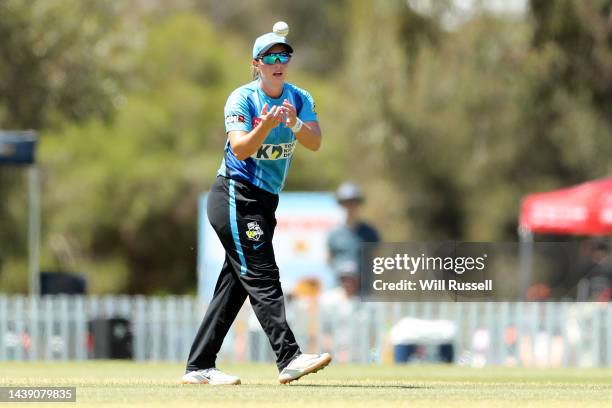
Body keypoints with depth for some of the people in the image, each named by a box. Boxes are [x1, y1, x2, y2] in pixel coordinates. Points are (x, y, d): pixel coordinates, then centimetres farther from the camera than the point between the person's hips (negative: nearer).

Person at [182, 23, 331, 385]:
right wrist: (265, 126, -39)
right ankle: (289, 358, -25)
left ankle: (199, 367, 11)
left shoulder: (300, 99, 5)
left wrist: (295, 123, -31)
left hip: (264, 203, 7)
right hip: (235, 197, -7)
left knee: (235, 284, 7)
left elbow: (315, 143, -11)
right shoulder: (242, 99, -10)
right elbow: (240, 149, -22)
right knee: (262, 277, -16)